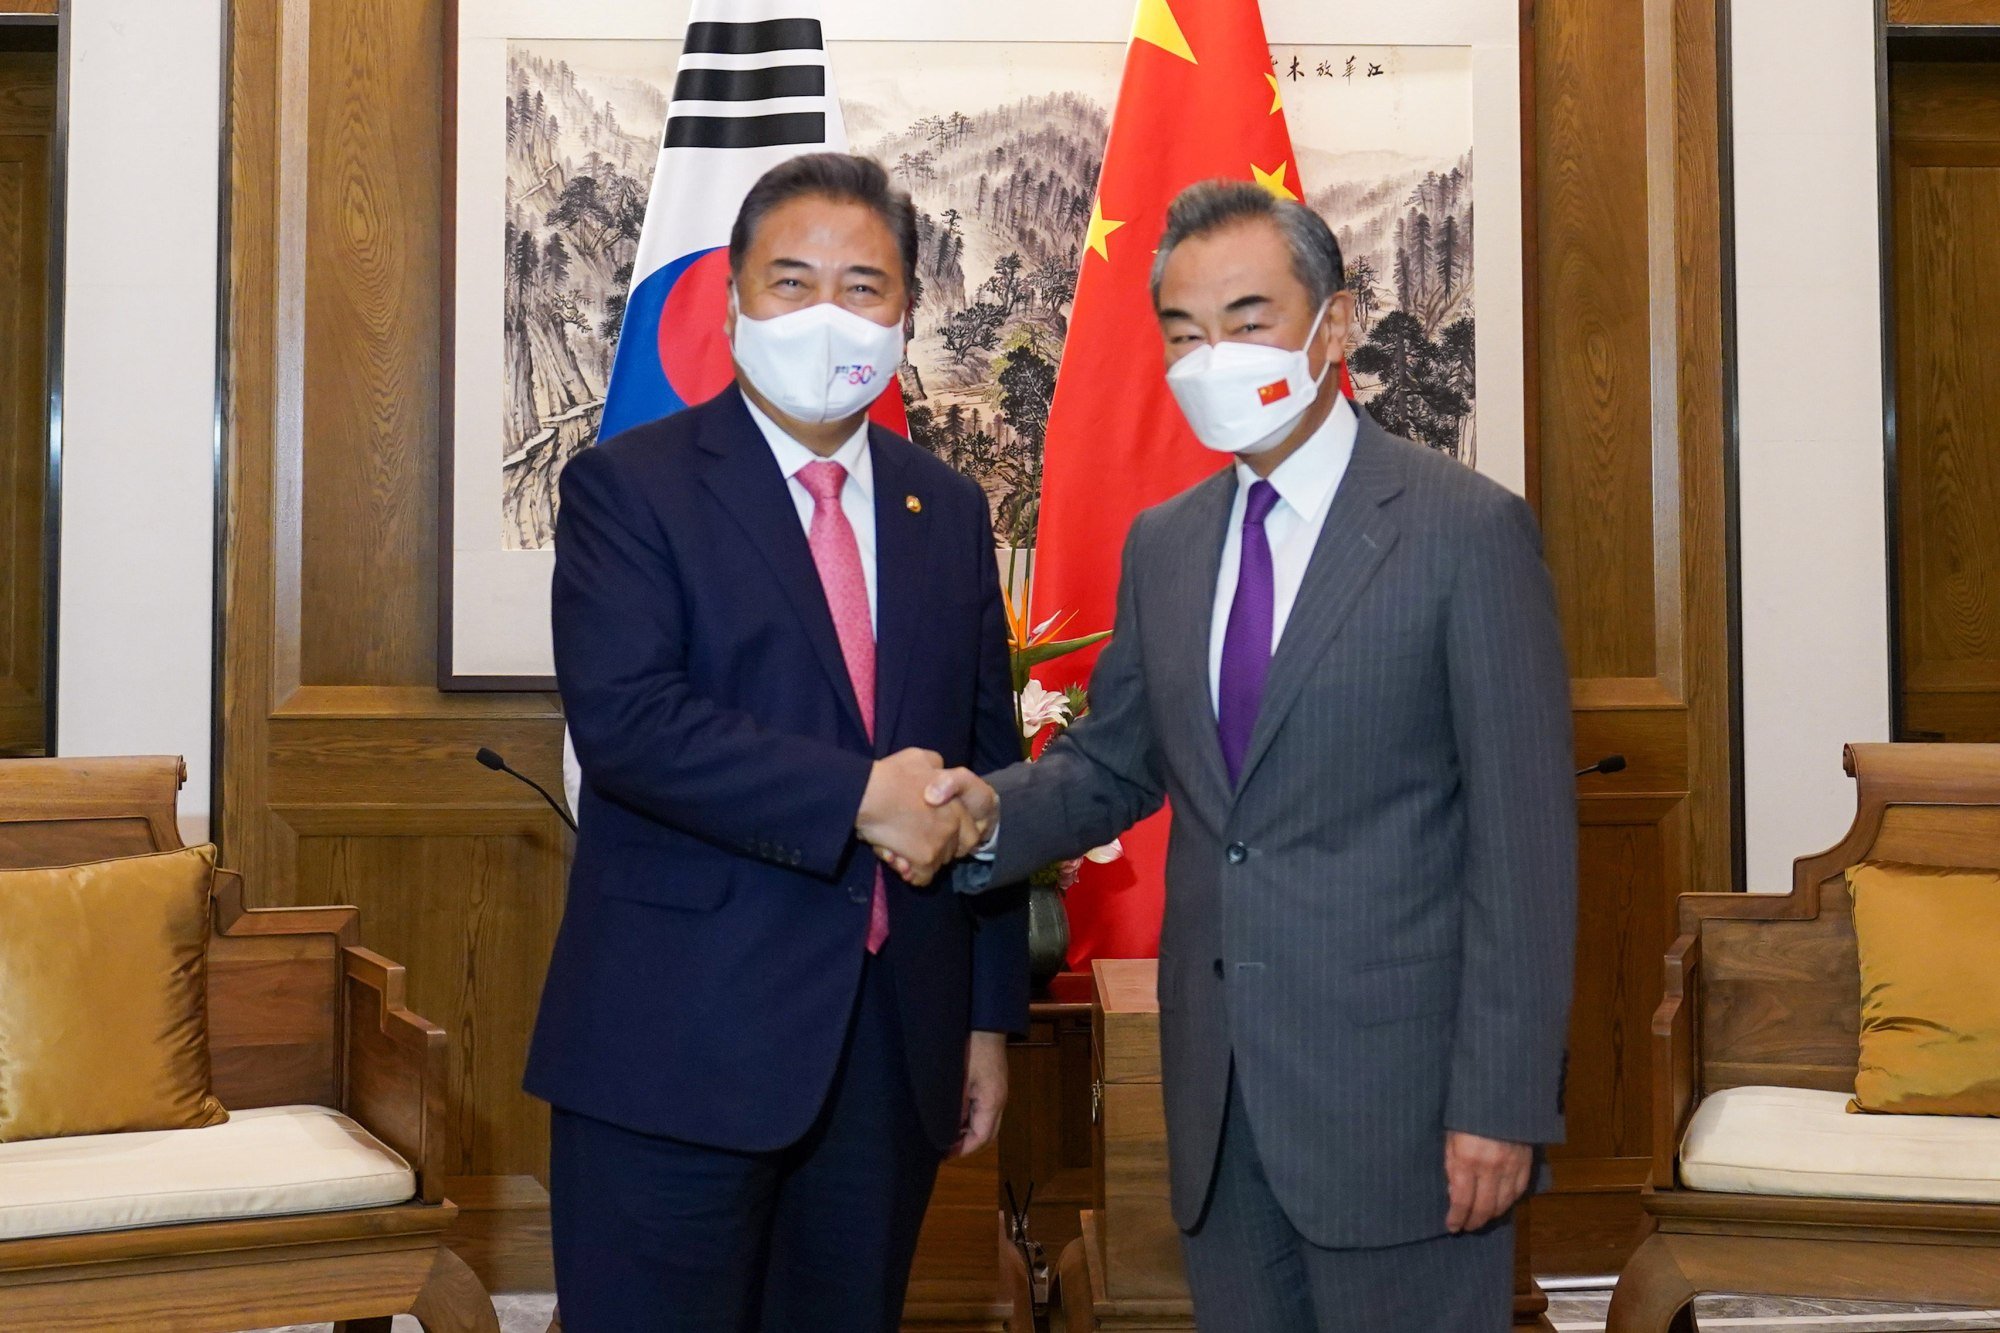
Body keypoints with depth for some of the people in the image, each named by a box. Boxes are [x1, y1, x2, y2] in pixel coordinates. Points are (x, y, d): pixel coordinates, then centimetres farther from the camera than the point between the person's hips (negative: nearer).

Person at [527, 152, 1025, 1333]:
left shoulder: (950, 512, 12)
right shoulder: (628, 487, -3)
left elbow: (989, 767, 13)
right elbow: (624, 719, -17)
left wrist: (991, 1012, 10)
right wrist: (857, 799, -20)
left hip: (895, 1048, 5)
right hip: (681, 1045, -4)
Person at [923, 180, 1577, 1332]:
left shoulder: (1469, 531, -9)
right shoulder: (1162, 545, 10)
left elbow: (1525, 836, -11)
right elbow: (1116, 762, 16)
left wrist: (1503, 1102, -14)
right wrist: (994, 813, -6)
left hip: (1394, 1094, -5)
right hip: (1219, 1097, 6)